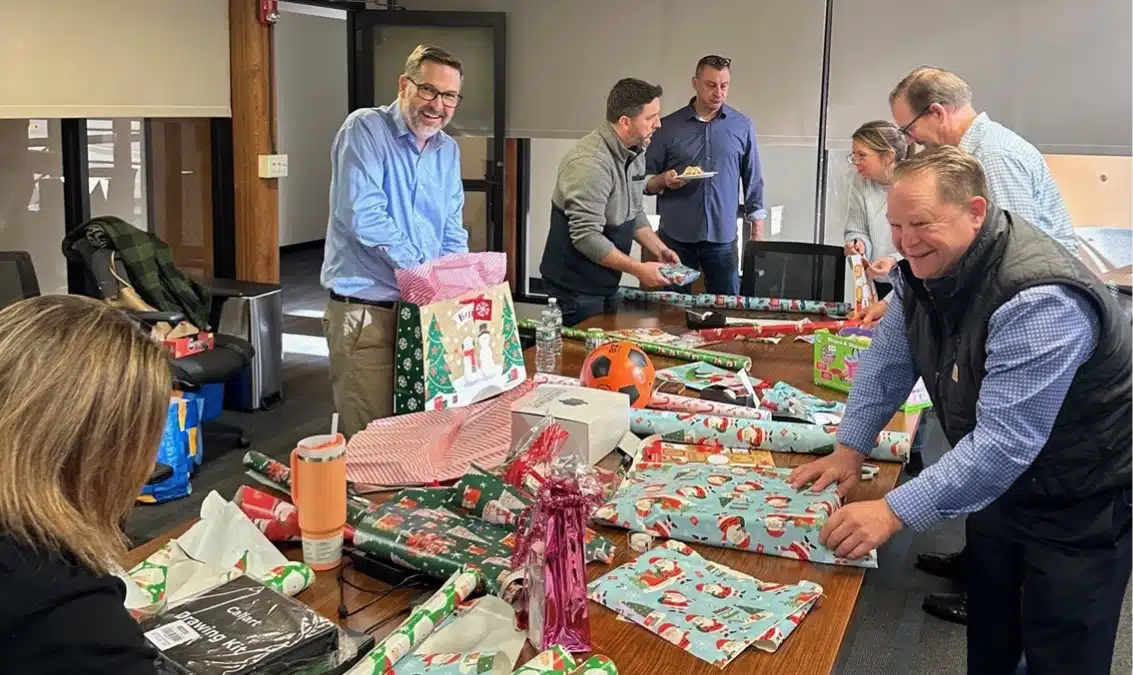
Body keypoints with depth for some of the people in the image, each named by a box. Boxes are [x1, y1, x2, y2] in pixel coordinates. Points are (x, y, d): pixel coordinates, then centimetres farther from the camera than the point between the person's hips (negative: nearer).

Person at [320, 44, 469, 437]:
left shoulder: (448, 150, 12)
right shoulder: (365, 129, -9)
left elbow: (453, 232, 14)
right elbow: (362, 214, -20)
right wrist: (419, 266, -18)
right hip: (365, 310, -6)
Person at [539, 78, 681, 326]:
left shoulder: (635, 152, 5)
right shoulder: (590, 162, -25)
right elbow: (585, 236, -27)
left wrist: (659, 249, 3)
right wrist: (639, 269, -22)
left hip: (607, 283, 9)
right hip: (576, 288, -9)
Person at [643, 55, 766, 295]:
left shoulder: (743, 126, 3)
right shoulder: (668, 127, 1)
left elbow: (753, 181, 7)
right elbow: (645, 183, 4)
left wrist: (757, 231, 4)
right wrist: (663, 181, -17)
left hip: (723, 237, 0)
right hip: (675, 237, 0)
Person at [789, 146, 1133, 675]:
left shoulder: (1039, 301, -35)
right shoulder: (924, 268, -8)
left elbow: (1005, 441, -39)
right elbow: (887, 361, 1)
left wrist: (895, 512, -42)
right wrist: (849, 448, -8)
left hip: (1083, 500, -7)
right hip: (1002, 481, 8)